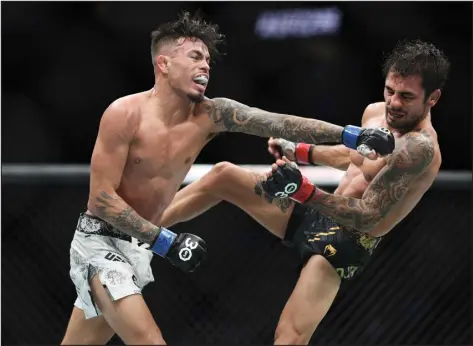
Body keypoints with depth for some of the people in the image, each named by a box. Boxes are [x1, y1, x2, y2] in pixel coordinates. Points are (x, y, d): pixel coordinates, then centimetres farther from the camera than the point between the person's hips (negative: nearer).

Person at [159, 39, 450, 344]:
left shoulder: (420, 148, -26)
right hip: (318, 216, 9)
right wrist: (298, 151, 20)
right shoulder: (376, 112, 2)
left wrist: (306, 192, -42)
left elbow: (368, 217, -32)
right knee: (223, 175, 6)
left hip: (347, 243, -9)